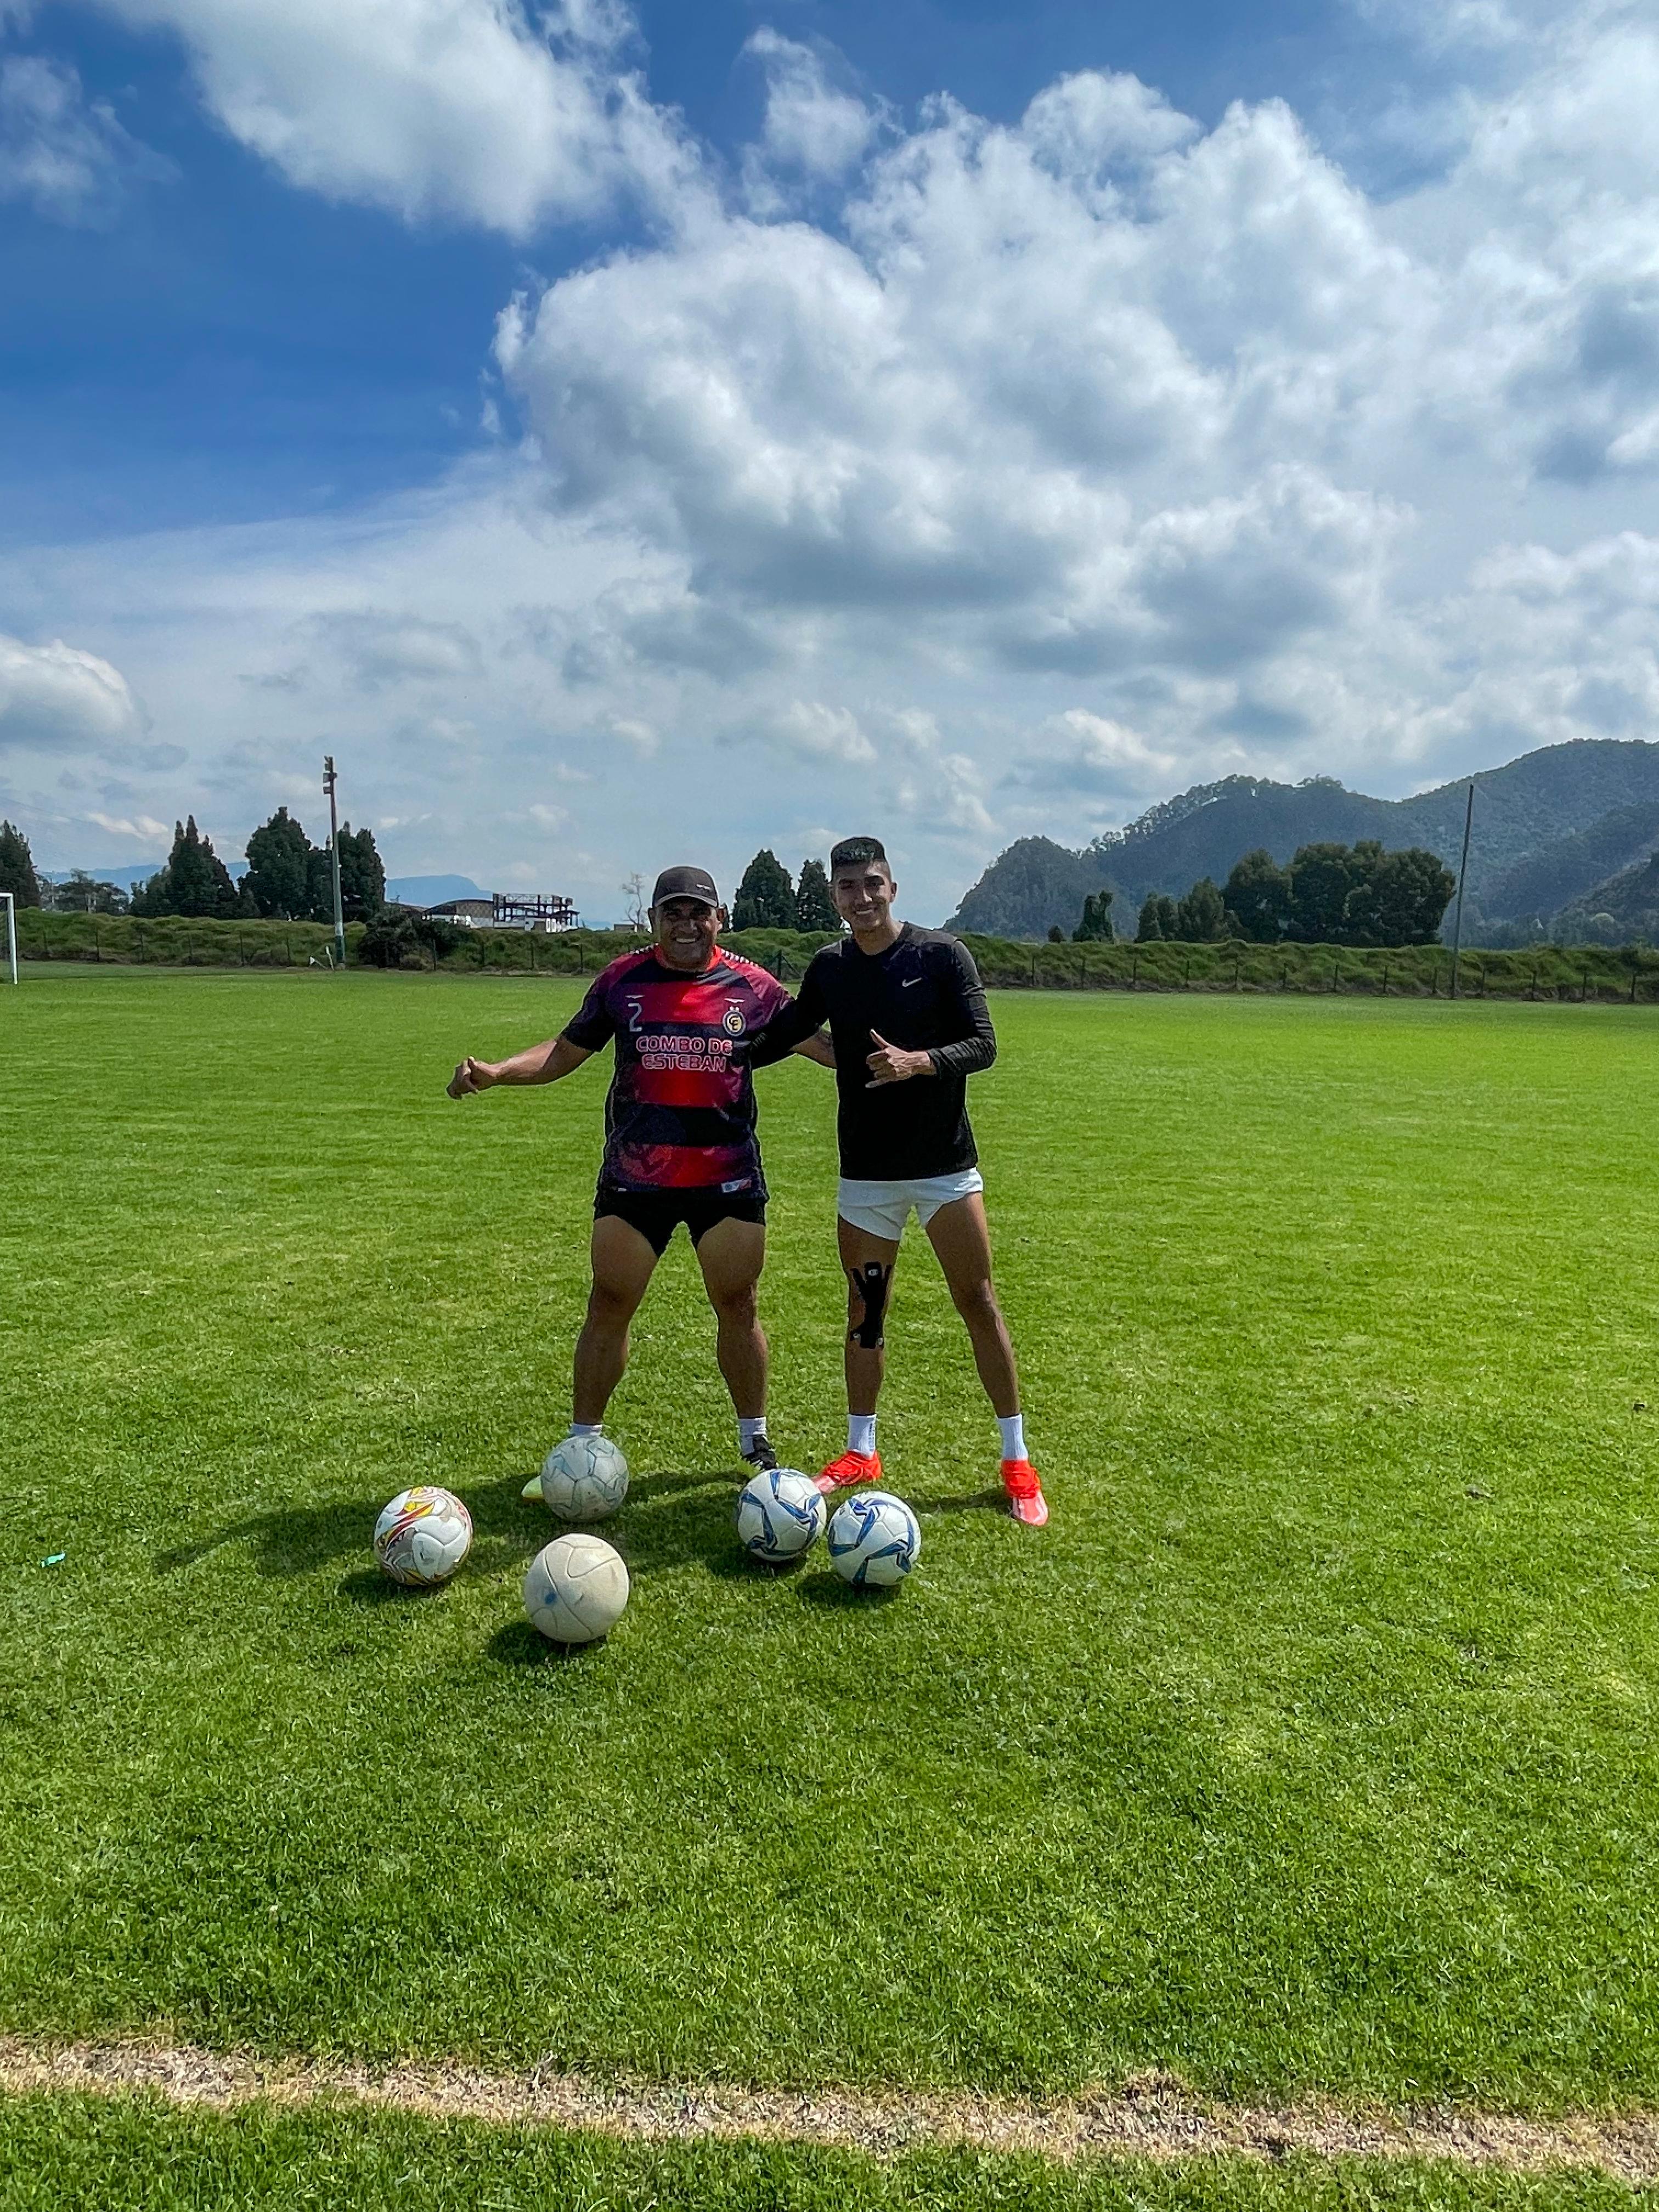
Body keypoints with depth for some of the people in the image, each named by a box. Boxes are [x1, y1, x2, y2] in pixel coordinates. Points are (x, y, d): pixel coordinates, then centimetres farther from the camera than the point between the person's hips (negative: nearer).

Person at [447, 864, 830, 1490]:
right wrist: (494, 1071, -8)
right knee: (607, 1308, 5)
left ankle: (755, 1443, 29)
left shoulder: (751, 986, 1)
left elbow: (814, 1041, 9)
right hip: (634, 1178, 0)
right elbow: (565, 1052, 6)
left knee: (737, 1308, 9)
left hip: (728, 1178, 0)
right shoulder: (623, 979, 2)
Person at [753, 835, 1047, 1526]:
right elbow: (779, 1037, 18)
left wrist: (916, 1062, -26)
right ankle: (860, 1453, 24)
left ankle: (1017, 1462, 12)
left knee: (979, 1306, 0)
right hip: (865, 1171, 3)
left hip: (945, 1165, -3)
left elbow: (983, 1045, -10)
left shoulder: (942, 954, -6)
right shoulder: (829, 969, 5)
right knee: (865, 1312, 9)